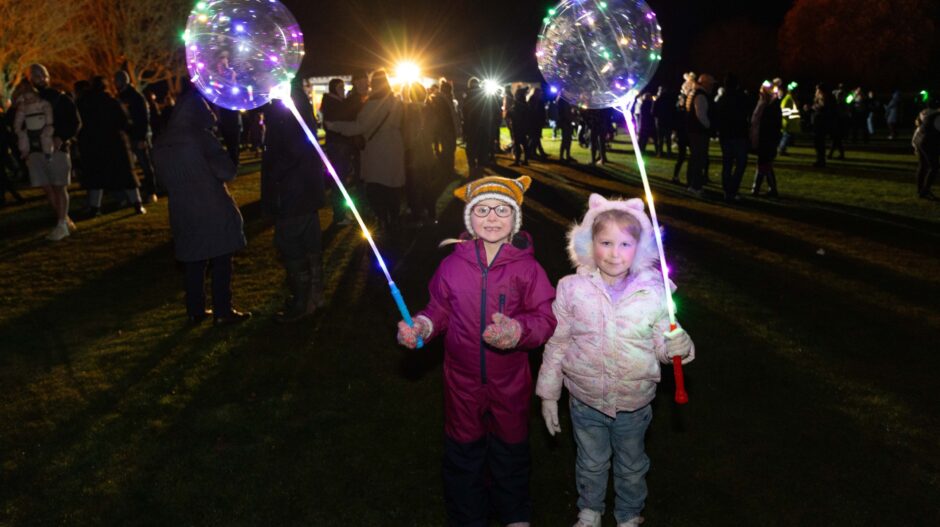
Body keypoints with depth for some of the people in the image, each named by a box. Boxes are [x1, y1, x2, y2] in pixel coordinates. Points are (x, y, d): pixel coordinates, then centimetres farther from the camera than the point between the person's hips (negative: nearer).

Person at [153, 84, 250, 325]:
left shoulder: (161, 144, 6)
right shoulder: (200, 136, -14)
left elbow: (164, 179, 15)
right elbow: (228, 172, -14)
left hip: (183, 213, 6)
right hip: (213, 212, -6)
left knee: (194, 262, 14)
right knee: (221, 261, 3)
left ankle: (195, 310, 19)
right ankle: (222, 311, 6)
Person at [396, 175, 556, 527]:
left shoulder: (527, 267, -12)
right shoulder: (452, 265, -6)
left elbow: (546, 319, -14)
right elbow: (439, 310, 4)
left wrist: (518, 330, -32)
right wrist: (421, 327, -16)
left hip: (510, 382, -1)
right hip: (462, 380, 1)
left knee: (511, 451, 19)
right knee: (463, 452, 16)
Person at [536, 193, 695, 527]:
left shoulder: (652, 291, -14)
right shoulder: (572, 289, -14)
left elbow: (661, 343, -4)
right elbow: (557, 343, -5)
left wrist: (678, 346, -28)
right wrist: (548, 394, 0)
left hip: (634, 402, 0)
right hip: (586, 400, 0)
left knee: (632, 468, 23)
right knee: (591, 464, 23)